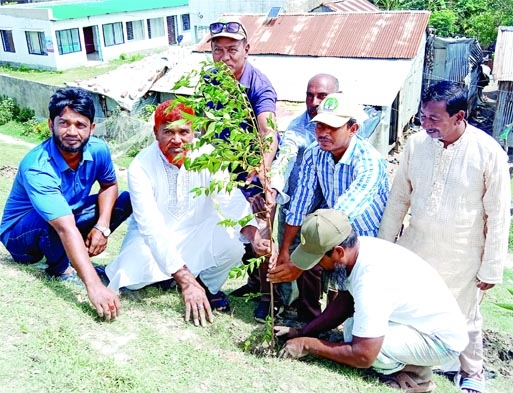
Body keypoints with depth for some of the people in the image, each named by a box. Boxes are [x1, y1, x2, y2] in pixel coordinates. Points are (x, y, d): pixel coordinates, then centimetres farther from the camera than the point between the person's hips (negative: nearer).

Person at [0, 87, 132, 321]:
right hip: (21, 233, -6)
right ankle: (60, 268, -7)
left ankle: (76, 258, -3)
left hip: (69, 215, 6)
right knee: (52, 221, -39)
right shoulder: (36, 168, -35)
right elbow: (66, 229, -46)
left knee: (125, 201, -7)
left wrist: (102, 226, -17)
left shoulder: (98, 149, -18)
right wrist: (94, 286, -53)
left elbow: (109, 185, 2)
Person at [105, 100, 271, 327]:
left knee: (231, 245, -28)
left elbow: (232, 200, -20)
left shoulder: (206, 155, -15)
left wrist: (254, 236, -42)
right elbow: (152, 228, -30)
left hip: (196, 232, 1)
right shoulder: (141, 167, -22)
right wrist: (186, 281, -37)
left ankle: (209, 285, 5)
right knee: (133, 276, -28)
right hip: (154, 238, -1)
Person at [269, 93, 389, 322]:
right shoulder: (314, 153, -11)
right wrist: (284, 252, -12)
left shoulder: (369, 162, -29)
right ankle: (308, 322, 12)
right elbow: (300, 203, -9)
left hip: (367, 238, -5)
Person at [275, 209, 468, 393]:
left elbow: (363, 356, -31)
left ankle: (415, 373, -1)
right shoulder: (359, 246, -8)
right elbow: (344, 302, 7)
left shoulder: (371, 280, -34)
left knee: (363, 342, -25)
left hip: (443, 338, -8)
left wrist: (307, 344, -18)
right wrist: (303, 332, 2)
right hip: (422, 321, 9)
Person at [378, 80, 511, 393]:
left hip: (462, 260, -3)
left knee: (464, 319, 16)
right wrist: (384, 245, 7)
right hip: (414, 250, 3)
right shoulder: (416, 144, -8)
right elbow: (399, 199, 3)